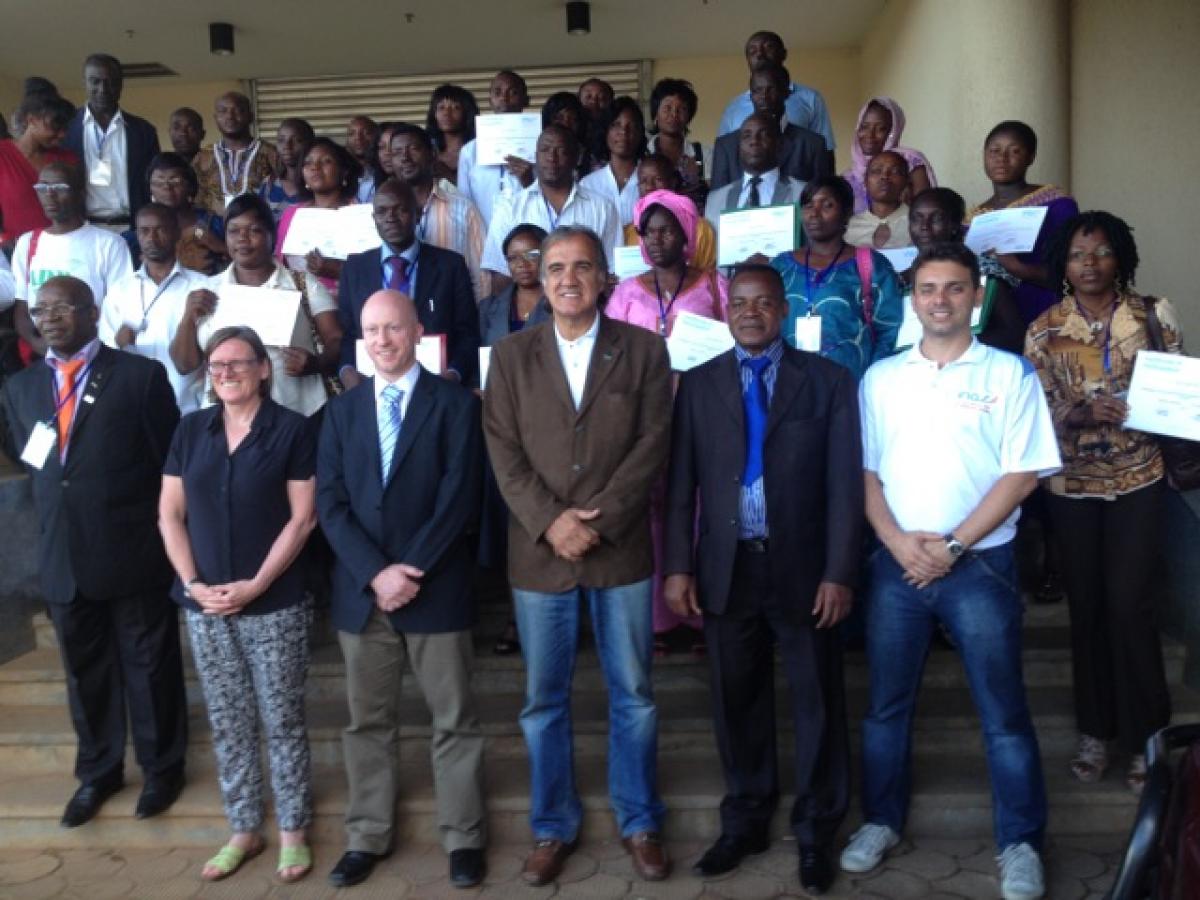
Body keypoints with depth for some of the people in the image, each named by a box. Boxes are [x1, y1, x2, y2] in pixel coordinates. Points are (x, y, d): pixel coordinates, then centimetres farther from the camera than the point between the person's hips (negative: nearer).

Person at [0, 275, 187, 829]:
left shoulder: (141, 375, -6)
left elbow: (173, 461, -4)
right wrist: (53, 516, 5)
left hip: (134, 554, -4)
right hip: (61, 557, 4)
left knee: (149, 665, 11)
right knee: (84, 670, 18)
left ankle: (161, 768, 31)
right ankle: (97, 771, 38)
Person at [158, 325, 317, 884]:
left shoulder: (292, 429, -5)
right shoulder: (190, 431, 6)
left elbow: (302, 518, -9)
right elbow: (169, 515, 6)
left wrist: (256, 585, -14)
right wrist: (193, 583, -6)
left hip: (275, 605, -4)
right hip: (204, 606, 4)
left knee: (282, 720, 6)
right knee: (228, 724, 13)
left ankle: (292, 830, 22)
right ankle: (244, 830, 28)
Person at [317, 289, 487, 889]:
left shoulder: (456, 403, -1)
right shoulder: (342, 411, 10)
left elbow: (459, 498, -9)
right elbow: (330, 504, 1)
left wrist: (411, 571, -15)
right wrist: (376, 572, -12)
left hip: (436, 589, -3)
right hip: (361, 591, 3)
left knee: (454, 720, 7)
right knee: (368, 722, 13)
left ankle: (463, 837, 21)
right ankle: (368, 835, 28)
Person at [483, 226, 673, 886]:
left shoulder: (643, 349, 1)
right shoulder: (511, 355, 5)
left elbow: (652, 443, -6)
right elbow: (503, 451, -1)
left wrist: (597, 520, -15)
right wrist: (550, 521, -14)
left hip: (622, 549, -1)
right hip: (539, 553, 1)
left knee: (632, 694, 10)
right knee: (544, 699, 11)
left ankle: (639, 823, 28)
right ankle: (553, 827, 27)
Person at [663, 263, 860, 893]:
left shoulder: (828, 380, 1)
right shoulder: (698, 383, 6)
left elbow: (845, 483, -4)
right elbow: (681, 484, 3)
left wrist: (840, 572, -10)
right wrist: (678, 567, -3)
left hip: (801, 566, -1)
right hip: (726, 568, 2)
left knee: (817, 703, 10)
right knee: (737, 700, 13)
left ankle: (816, 832, 27)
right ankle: (745, 821, 31)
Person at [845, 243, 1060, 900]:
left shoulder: (1009, 373, 0)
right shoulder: (881, 377, 8)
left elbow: (1022, 474, -5)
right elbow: (865, 470, 7)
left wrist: (953, 545, -12)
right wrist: (897, 541, -8)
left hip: (979, 563, -2)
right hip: (895, 564, 3)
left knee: (1002, 709, 3)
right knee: (886, 702, 11)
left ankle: (1021, 843, 19)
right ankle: (881, 820, 27)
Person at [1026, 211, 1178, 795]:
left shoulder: (1155, 315, -1)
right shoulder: (1043, 330, -1)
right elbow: (1038, 412, -4)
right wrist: (1084, 411, -23)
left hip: (1137, 479, -1)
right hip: (1072, 484, 1)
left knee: (1129, 603, -5)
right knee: (1086, 605, 9)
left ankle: (1146, 736, 13)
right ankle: (1096, 729, 25)